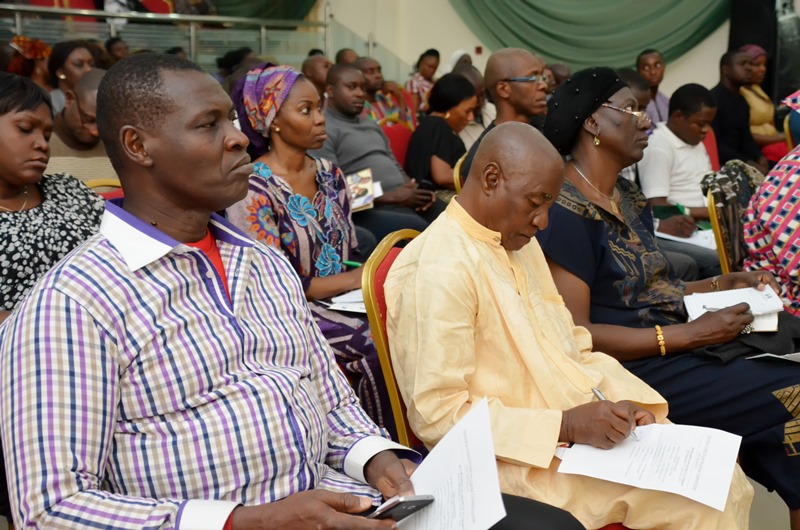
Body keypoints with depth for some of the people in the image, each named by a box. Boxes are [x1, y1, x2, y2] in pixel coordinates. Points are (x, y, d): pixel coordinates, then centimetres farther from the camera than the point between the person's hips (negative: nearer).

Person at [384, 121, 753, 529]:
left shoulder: (520, 244, 12)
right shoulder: (437, 268, -17)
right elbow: (436, 414, -20)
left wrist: (623, 400, -3)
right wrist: (565, 424, -22)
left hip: (586, 427, 9)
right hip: (524, 458, -8)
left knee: (720, 476, -3)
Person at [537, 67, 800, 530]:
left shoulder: (628, 198, 14)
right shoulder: (565, 212, -15)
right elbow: (574, 334, -20)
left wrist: (722, 285, 6)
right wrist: (688, 334, -19)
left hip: (678, 344, 9)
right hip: (635, 367, -9)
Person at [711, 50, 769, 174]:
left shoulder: (742, 102, 16)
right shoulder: (713, 99, -14)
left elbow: (746, 139, 16)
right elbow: (714, 145, -20)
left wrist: (760, 158, -4)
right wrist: (749, 164, -23)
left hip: (738, 162, 9)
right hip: (719, 164, -9)